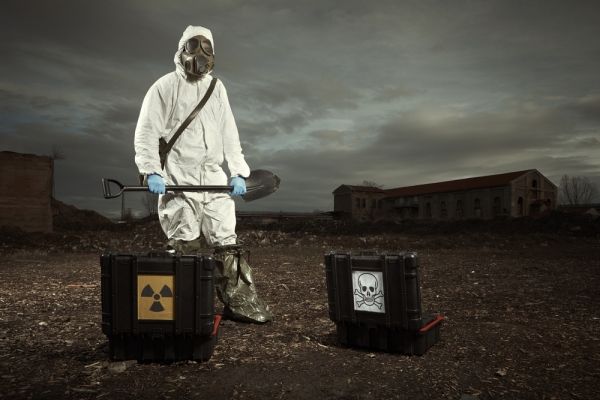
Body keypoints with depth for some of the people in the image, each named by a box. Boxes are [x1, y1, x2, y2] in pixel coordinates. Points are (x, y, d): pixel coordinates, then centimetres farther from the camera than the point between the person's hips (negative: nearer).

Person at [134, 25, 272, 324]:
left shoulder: (217, 88, 18)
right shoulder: (164, 87, 3)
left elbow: (229, 134, 16)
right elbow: (146, 134, -1)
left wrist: (238, 172, 7)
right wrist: (151, 171, -14)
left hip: (214, 177, 4)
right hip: (178, 179, -4)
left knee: (227, 243, 2)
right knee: (184, 247, -3)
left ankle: (241, 302, 8)